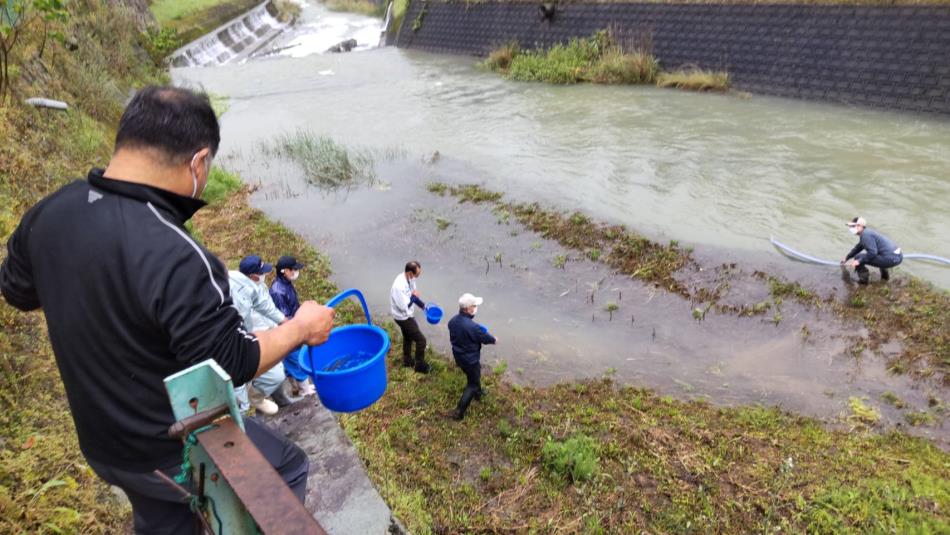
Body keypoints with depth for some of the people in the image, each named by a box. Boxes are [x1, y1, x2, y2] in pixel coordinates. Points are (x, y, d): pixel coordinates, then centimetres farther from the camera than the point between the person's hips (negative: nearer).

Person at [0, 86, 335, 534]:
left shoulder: (49, 214, -10)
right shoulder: (173, 256, -36)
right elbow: (230, 365, -27)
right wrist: (301, 327, -13)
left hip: (105, 441, 8)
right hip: (177, 449, -7)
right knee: (287, 467, 19)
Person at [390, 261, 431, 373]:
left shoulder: (409, 278, -9)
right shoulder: (399, 286, -37)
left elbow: (413, 294, 8)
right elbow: (404, 306, -31)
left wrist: (423, 306, 5)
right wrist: (413, 297, -19)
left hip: (406, 315, 9)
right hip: (403, 317, -9)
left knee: (408, 337, 28)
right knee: (421, 340, 1)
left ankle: (407, 361, 49)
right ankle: (420, 365, 19)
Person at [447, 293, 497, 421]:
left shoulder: (452, 321, -11)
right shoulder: (473, 327, -34)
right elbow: (485, 338, -15)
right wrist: (494, 339, 7)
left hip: (458, 356, 8)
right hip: (470, 359, -8)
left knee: (473, 376, 32)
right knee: (472, 383, 12)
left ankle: (478, 393, 57)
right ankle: (459, 412, 15)